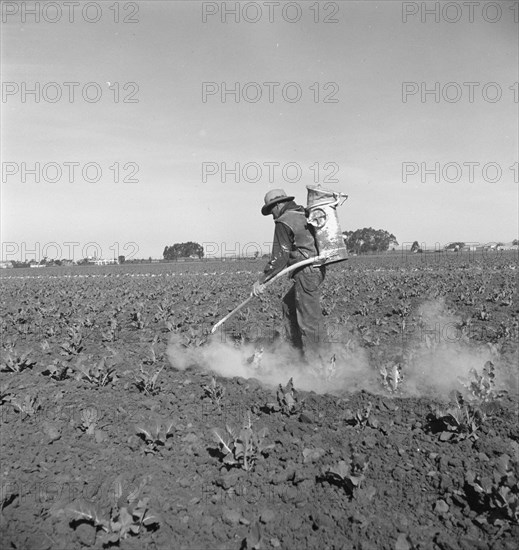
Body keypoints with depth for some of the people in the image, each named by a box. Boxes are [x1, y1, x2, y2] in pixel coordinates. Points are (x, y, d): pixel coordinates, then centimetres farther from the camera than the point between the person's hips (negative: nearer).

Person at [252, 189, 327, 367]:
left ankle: (313, 362, 3)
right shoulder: (304, 215, 15)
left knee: (309, 318, -4)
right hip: (317, 270, 10)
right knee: (289, 305, 20)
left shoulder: (284, 222, -10)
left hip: (306, 272, -10)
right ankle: (296, 349, 26)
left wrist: (261, 280, -12)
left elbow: (280, 256, -15)